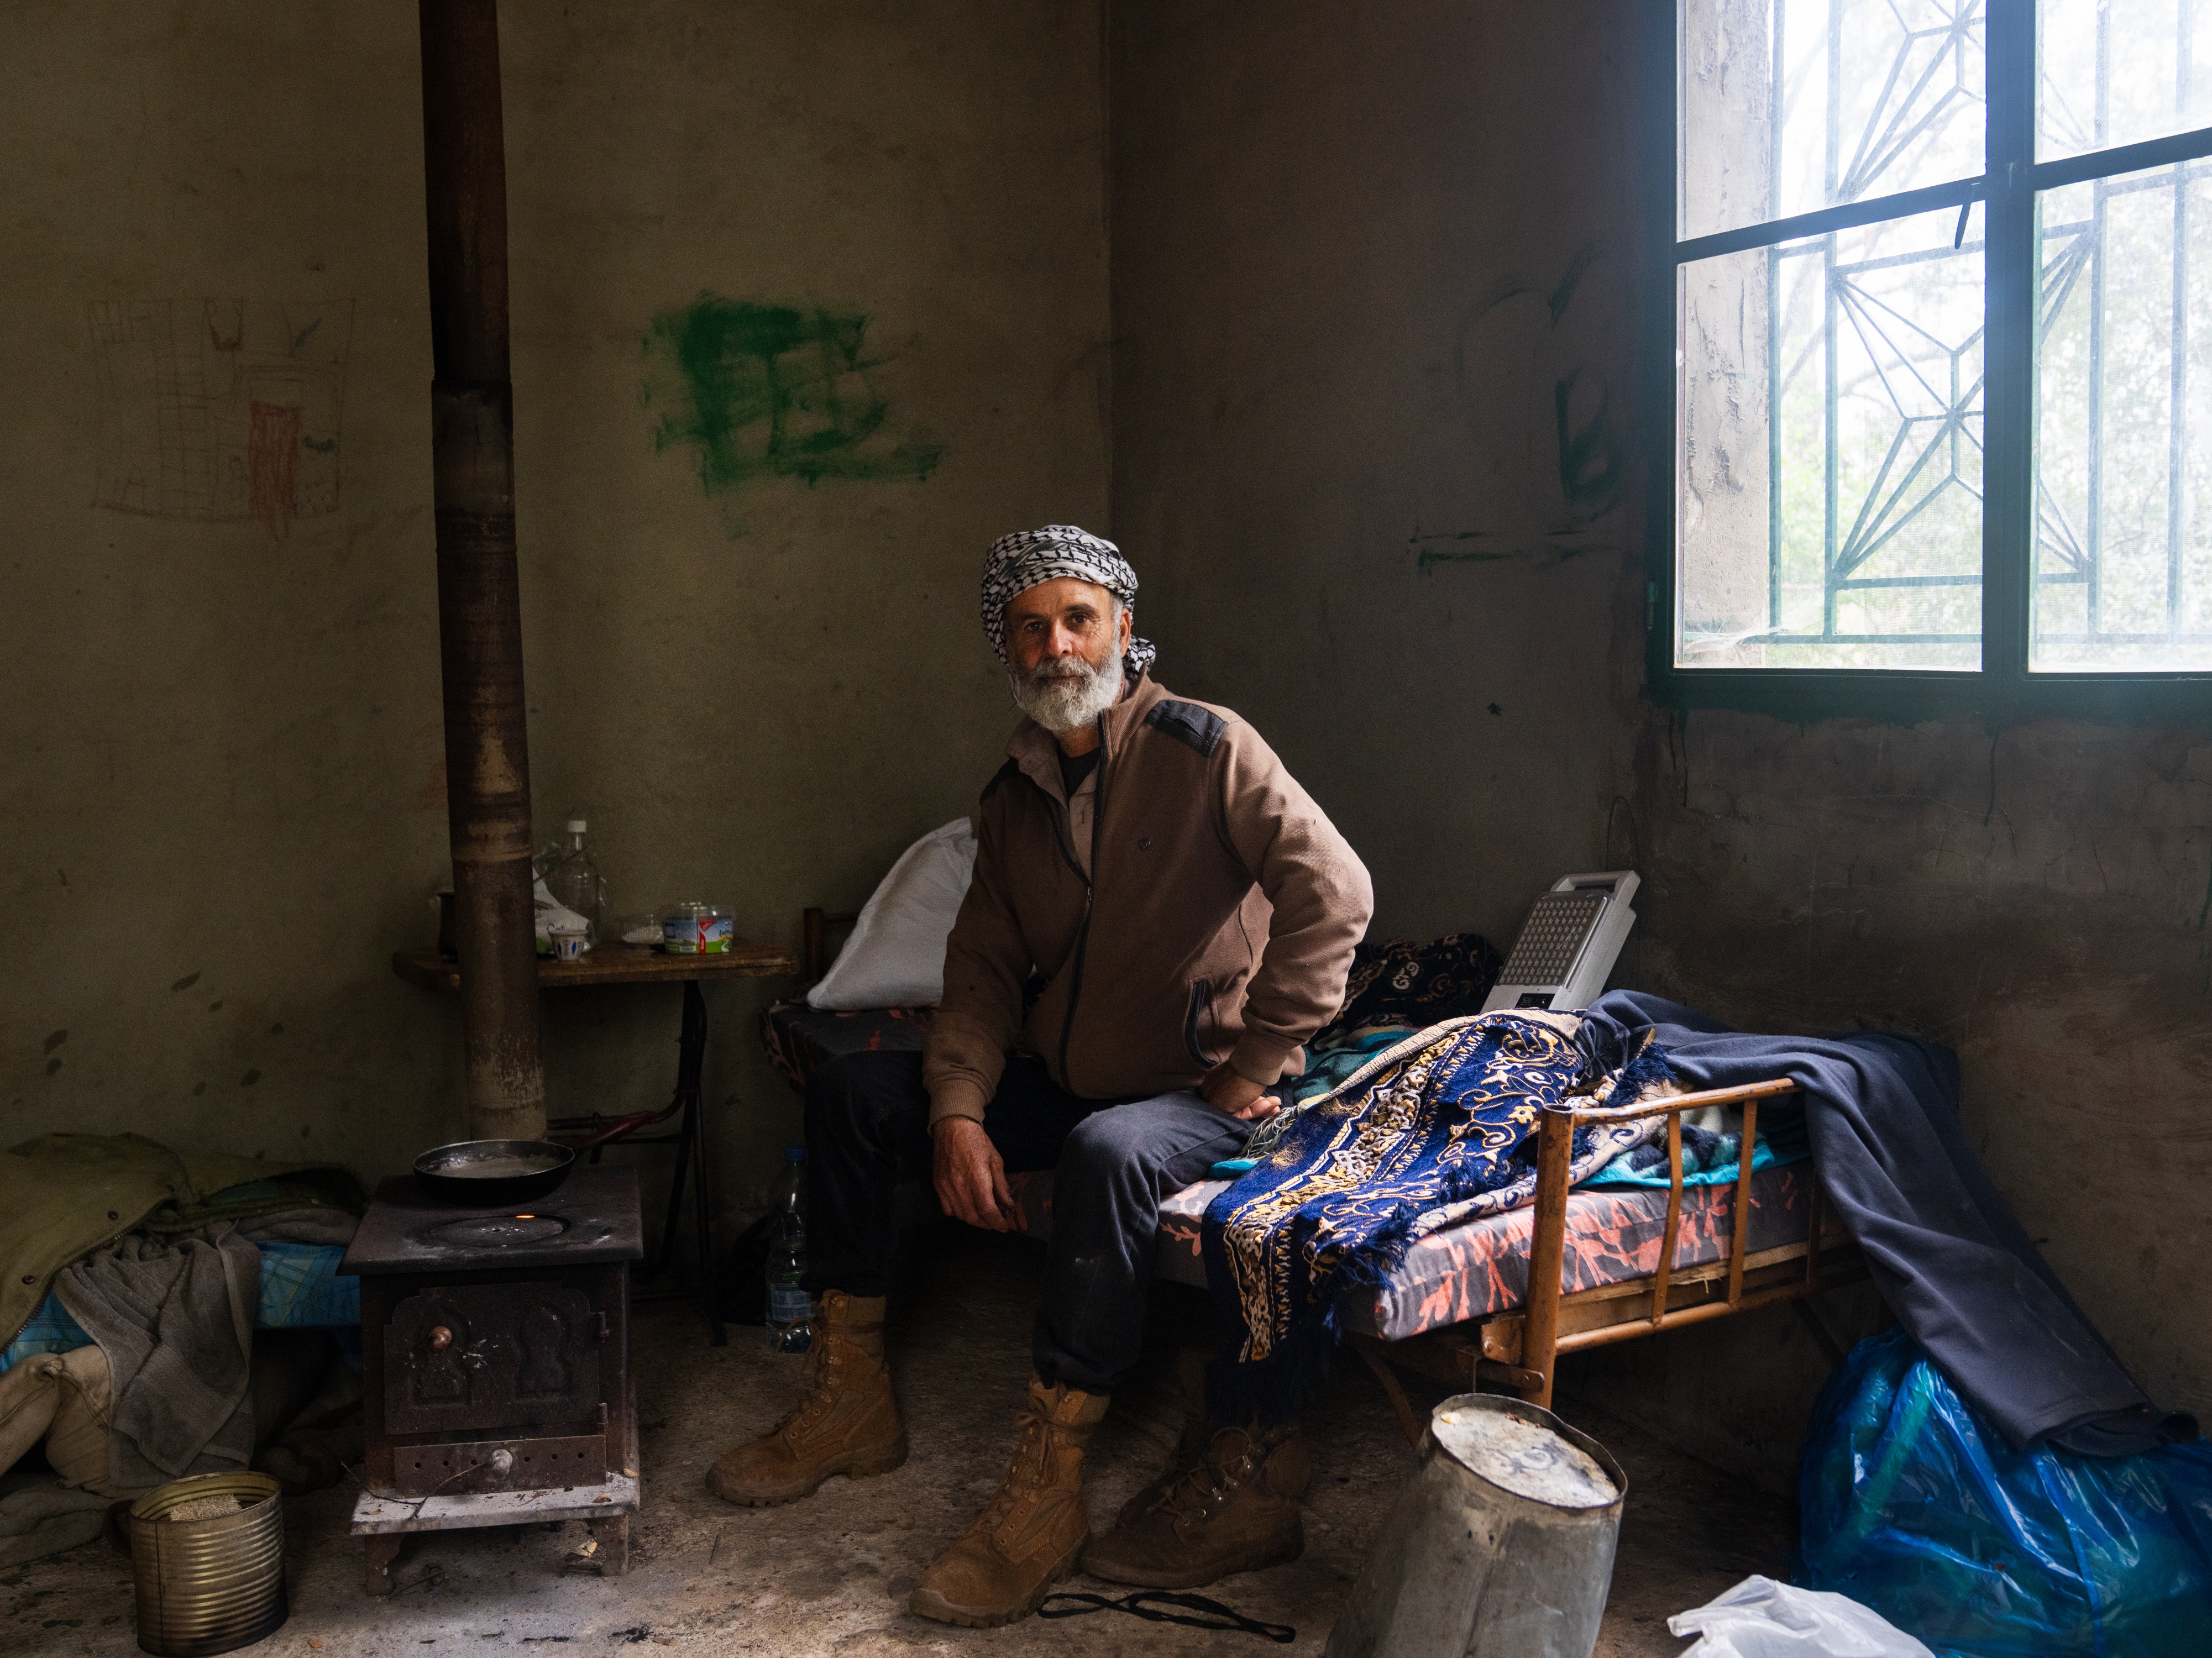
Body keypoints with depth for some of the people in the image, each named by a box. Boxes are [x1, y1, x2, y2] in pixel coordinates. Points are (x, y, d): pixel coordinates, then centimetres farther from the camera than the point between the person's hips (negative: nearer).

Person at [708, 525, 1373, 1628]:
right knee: (849, 1093, -1)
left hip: (1195, 1092, -7)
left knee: (1109, 1152, -39)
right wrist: (958, 1110, -11)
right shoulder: (1015, 794, 7)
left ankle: (1045, 1495, -31)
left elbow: (1334, 897, -22)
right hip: (1056, 1080, 7)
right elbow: (984, 968, 6)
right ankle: (851, 1402, 4)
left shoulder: (1207, 750, -13)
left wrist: (1248, 1074, -19)